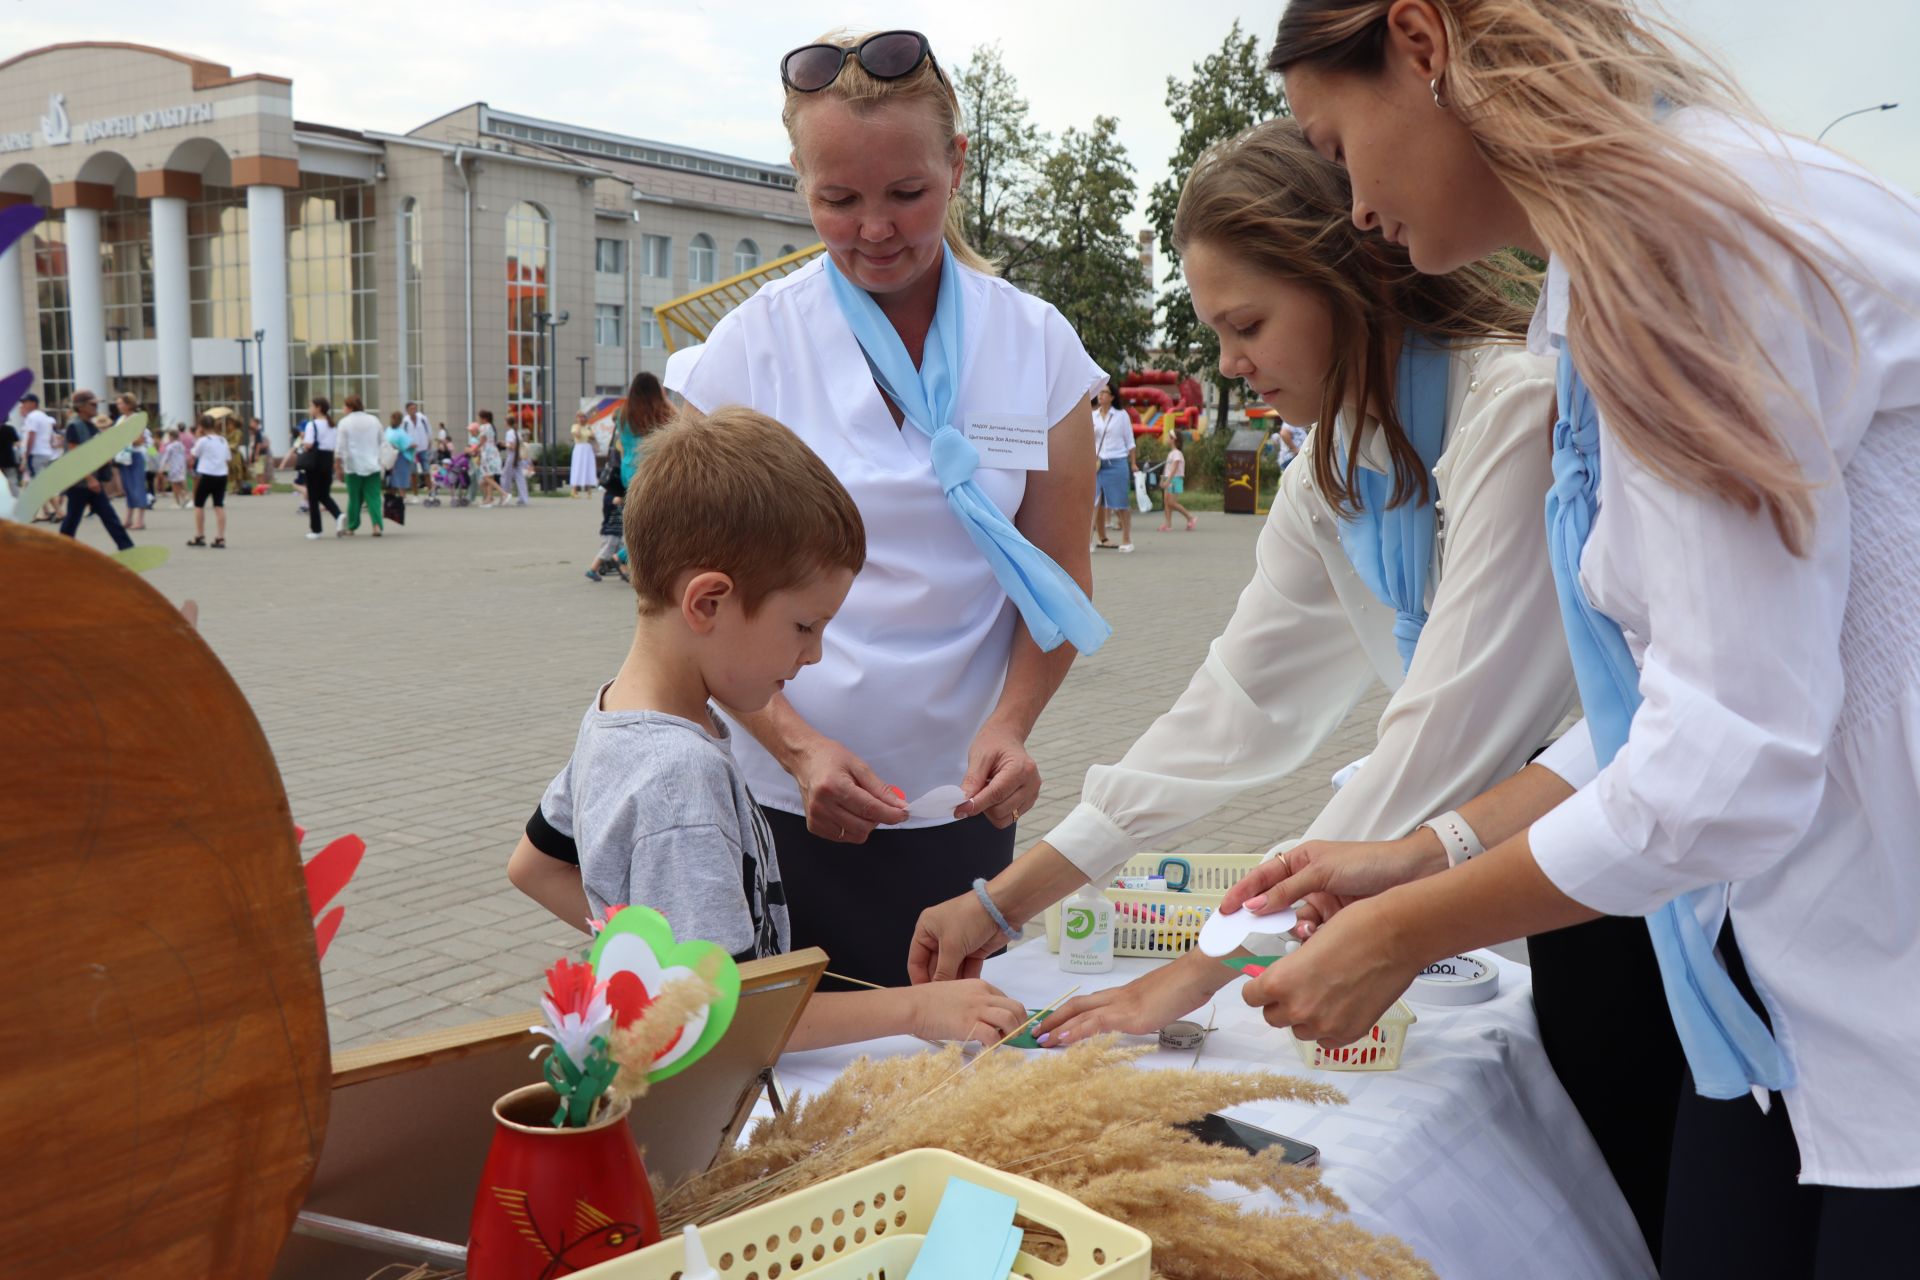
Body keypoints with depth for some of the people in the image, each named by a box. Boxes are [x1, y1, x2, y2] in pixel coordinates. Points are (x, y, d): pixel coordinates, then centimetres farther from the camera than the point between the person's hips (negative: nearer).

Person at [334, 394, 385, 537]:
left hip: (353, 465, -2)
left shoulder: (345, 422, -4)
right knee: (373, 496, 0)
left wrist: (338, 467, 2)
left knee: (354, 497, 7)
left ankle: (351, 527, 17)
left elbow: (340, 448, -5)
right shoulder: (374, 420, 7)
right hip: (373, 465, 2)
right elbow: (383, 441, 12)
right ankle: (377, 524, -15)